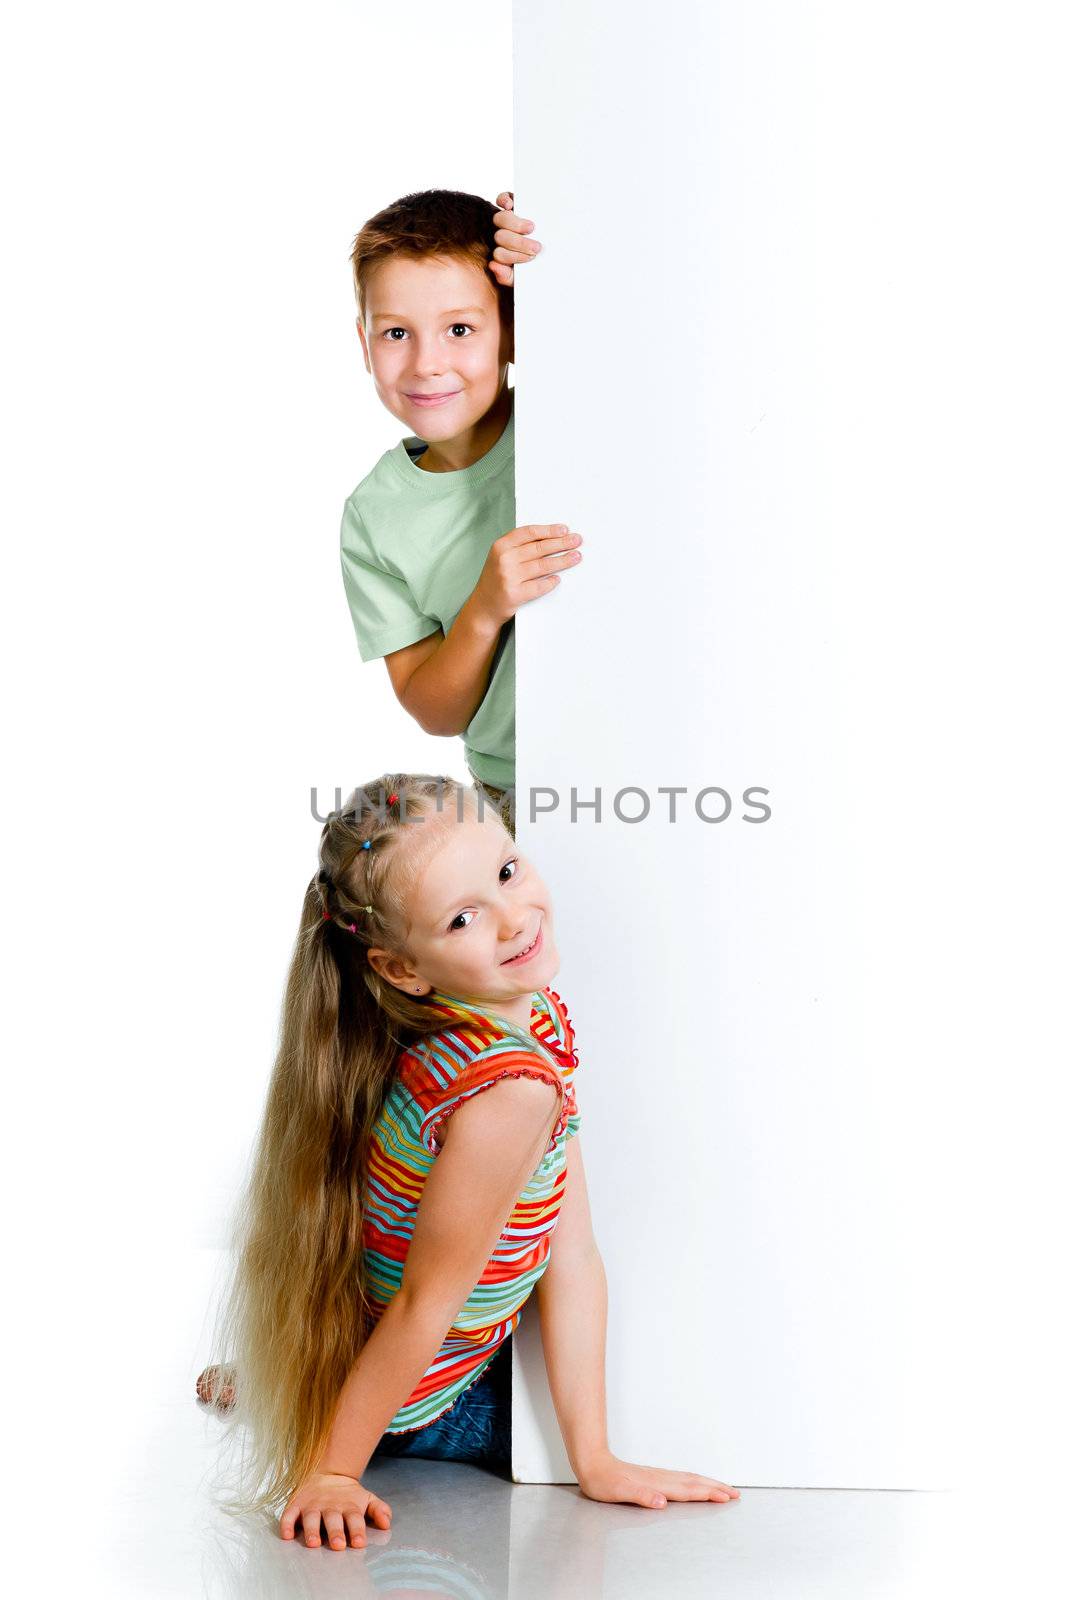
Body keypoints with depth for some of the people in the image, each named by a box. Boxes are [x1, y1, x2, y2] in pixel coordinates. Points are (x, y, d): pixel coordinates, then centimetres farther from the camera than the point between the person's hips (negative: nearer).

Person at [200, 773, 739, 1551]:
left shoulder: (544, 1014, -10)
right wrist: (334, 1472, -18)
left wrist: (596, 1461, -8)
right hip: (409, 1412, -7)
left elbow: (572, 1259, -9)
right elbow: (425, 1304, -28)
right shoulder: (511, 1086, -37)